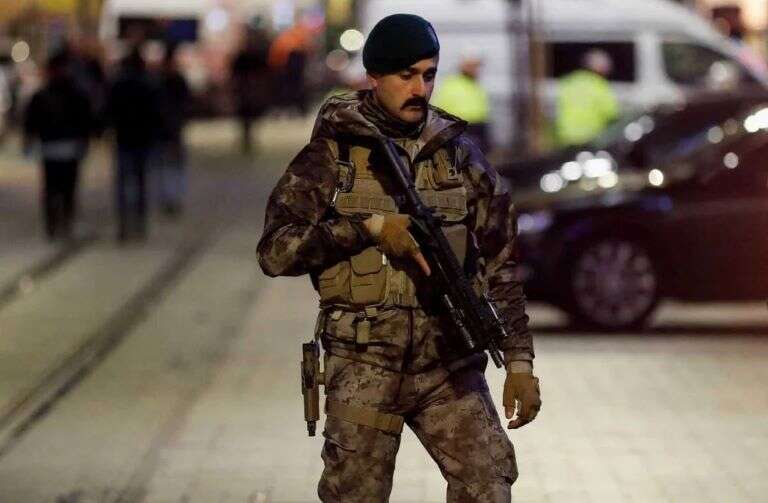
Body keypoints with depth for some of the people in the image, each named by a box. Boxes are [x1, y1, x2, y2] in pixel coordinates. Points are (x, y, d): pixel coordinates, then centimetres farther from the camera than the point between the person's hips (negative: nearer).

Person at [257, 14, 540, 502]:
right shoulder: (332, 154, -1)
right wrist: (369, 228, -17)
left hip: (450, 366, 2)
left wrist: (519, 361, 4)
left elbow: (500, 263, 9)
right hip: (363, 368, -2)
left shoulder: (459, 154, 6)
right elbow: (275, 250, -9)